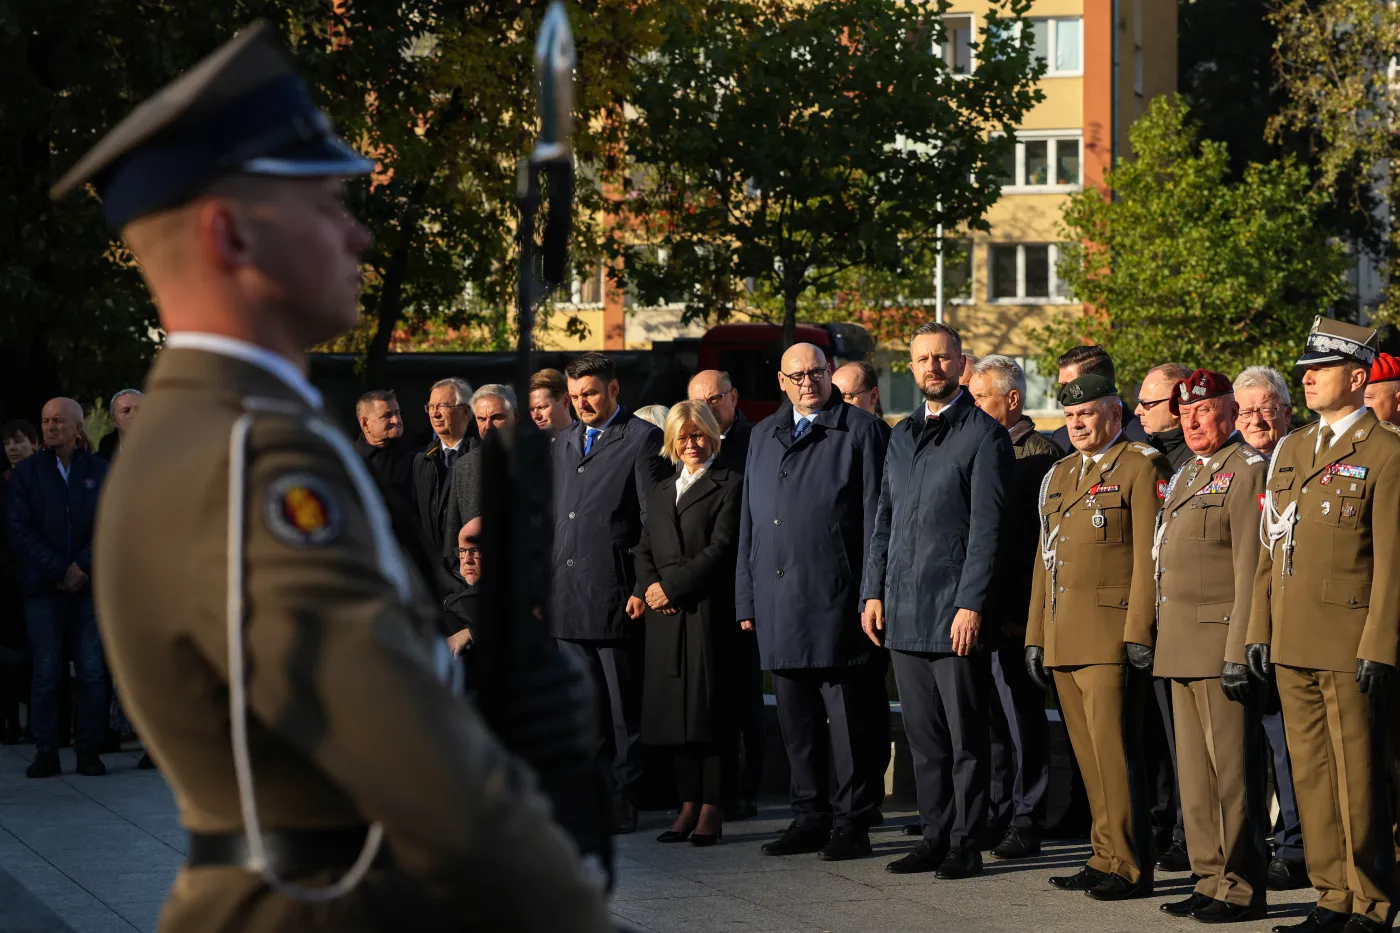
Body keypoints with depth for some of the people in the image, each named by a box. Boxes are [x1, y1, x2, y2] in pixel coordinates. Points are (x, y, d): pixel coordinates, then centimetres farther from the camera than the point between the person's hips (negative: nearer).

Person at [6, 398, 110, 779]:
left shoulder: (99, 470, 9)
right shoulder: (27, 473, 6)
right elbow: (20, 532, -1)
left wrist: (83, 568, -9)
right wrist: (60, 571, -10)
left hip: (90, 587, 1)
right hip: (43, 588, -1)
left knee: (92, 671, -3)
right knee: (46, 672, -2)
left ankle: (89, 751, 3)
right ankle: (46, 753, 2)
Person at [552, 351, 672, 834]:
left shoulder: (642, 440, -3)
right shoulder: (565, 443, 19)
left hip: (615, 595, -6)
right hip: (567, 599, 6)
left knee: (624, 709, -1)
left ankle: (623, 804, 3)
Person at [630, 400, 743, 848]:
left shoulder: (729, 486, 1)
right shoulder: (661, 494, 21)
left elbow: (722, 548, -9)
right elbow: (645, 550, 17)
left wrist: (671, 587, -12)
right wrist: (646, 589, -4)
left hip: (709, 612, -6)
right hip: (665, 617, 6)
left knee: (710, 708, -5)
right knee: (676, 711, 4)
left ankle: (712, 810, -3)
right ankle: (688, 806, 9)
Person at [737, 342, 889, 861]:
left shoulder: (860, 431, 0)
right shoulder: (764, 436, 18)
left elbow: (875, 519, -4)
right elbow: (750, 521, 20)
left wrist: (872, 596, -10)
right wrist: (747, 598, 14)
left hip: (837, 602, -6)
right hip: (778, 602, 6)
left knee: (850, 719, -2)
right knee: (797, 720, 10)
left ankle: (851, 823, 4)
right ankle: (810, 818, 18)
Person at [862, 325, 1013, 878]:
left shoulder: (984, 434, -5)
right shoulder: (902, 436, 16)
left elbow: (986, 527, -10)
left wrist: (971, 604, -16)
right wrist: (873, 593, 9)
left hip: (955, 610, -6)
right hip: (903, 612, 6)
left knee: (964, 736, -1)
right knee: (923, 735, 10)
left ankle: (966, 844, 5)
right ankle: (935, 836, 17)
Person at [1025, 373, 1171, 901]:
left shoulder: (1141, 467, -3)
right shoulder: (1060, 475, 20)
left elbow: (1149, 555, -10)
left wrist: (1139, 632, -15)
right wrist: (1036, 635, 18)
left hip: (1109, 634, -8)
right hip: (1062, 638, 8)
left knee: (1113, 752, -9)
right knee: (1088, 756, 9)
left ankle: (1130, 868, -6)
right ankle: (1106, 858, 14)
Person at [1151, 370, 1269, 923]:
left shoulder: (1248, 471, -9)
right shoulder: (1186, 474, 19)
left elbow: (1251, 571, -15)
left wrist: (1238, 653, -20)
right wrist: (1160, 642, 18)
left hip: (1220, 643, -9)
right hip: (1182, 649, 9)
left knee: (1231, 771, -6)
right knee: (1195, 771, 11)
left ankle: (1242, 889, -2)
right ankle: (1211, 879, 17)